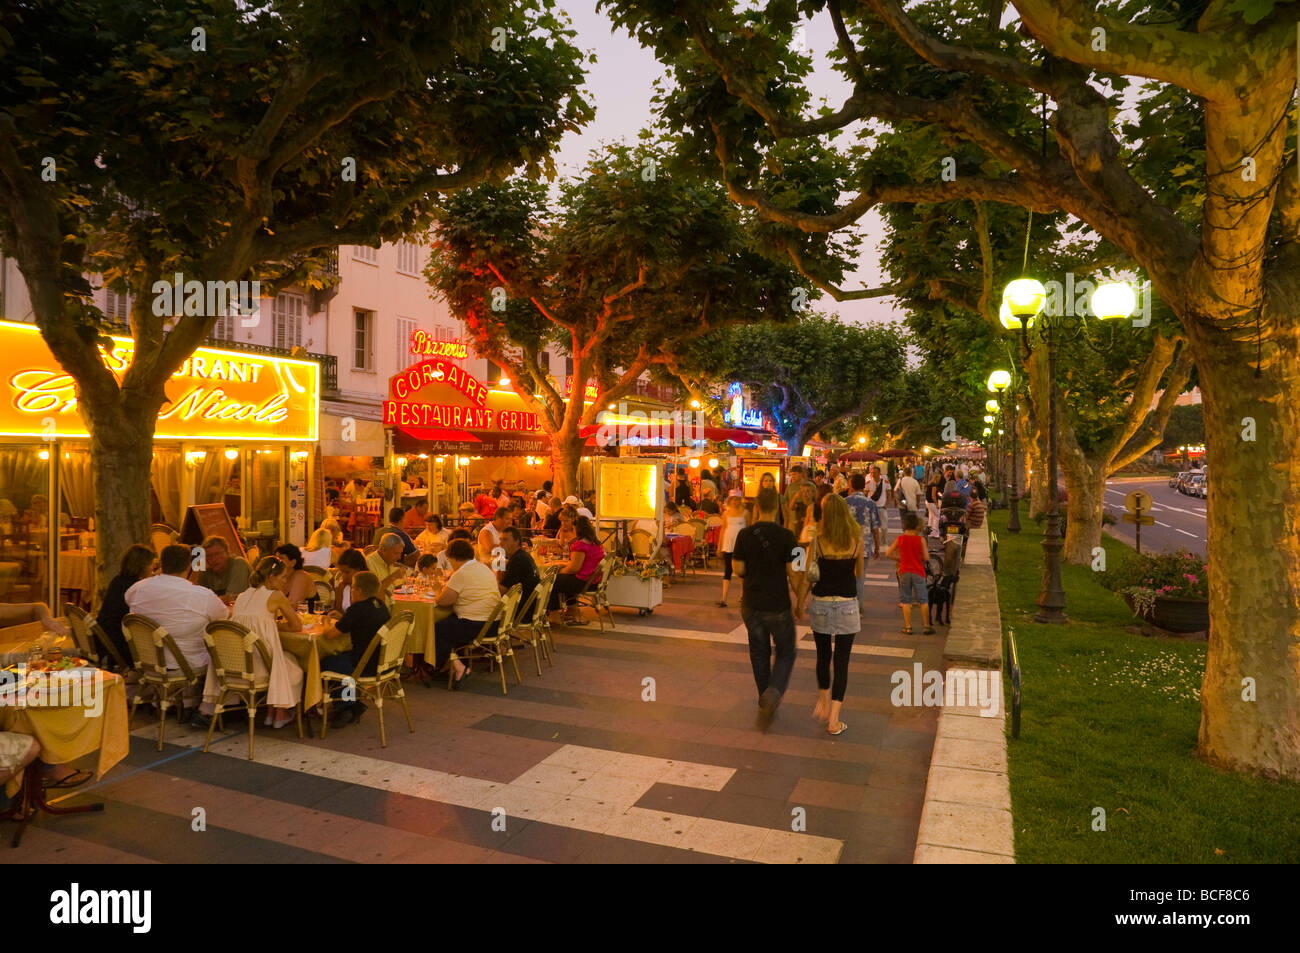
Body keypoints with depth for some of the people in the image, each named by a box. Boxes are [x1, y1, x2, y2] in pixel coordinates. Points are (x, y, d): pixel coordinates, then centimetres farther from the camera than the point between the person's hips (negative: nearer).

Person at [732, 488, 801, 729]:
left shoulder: (745, 535, -6)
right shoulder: (785, 536, -13)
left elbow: (738, 568, -2)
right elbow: (793, 573, -10)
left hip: (751, 605, 3)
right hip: (778, 606, -3)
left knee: (759, 653, 18)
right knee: (785, 654, 13)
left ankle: (765, 701, 26)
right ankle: (773, 693, -9)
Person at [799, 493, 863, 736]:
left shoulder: (817, 540, -9)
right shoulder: (856, 540, -4)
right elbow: (859, 573, 9)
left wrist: (799, 604, 4)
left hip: (821, 604, 0)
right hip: (847, 605, 0)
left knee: (823, 656, 20)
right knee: (841, 660, 5)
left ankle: (823, 703, 36)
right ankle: (833, 719, 4)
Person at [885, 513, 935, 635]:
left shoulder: (900, 539, -3)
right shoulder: (921, 540, -7)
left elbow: (888, 553, -2)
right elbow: (926, 557, -8)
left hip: (904, 572, 1)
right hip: (918, 572, -1)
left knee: (906, 601, 6)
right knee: (923, 600, 7)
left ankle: (908, 627, 6)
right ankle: (927, 626, 11)